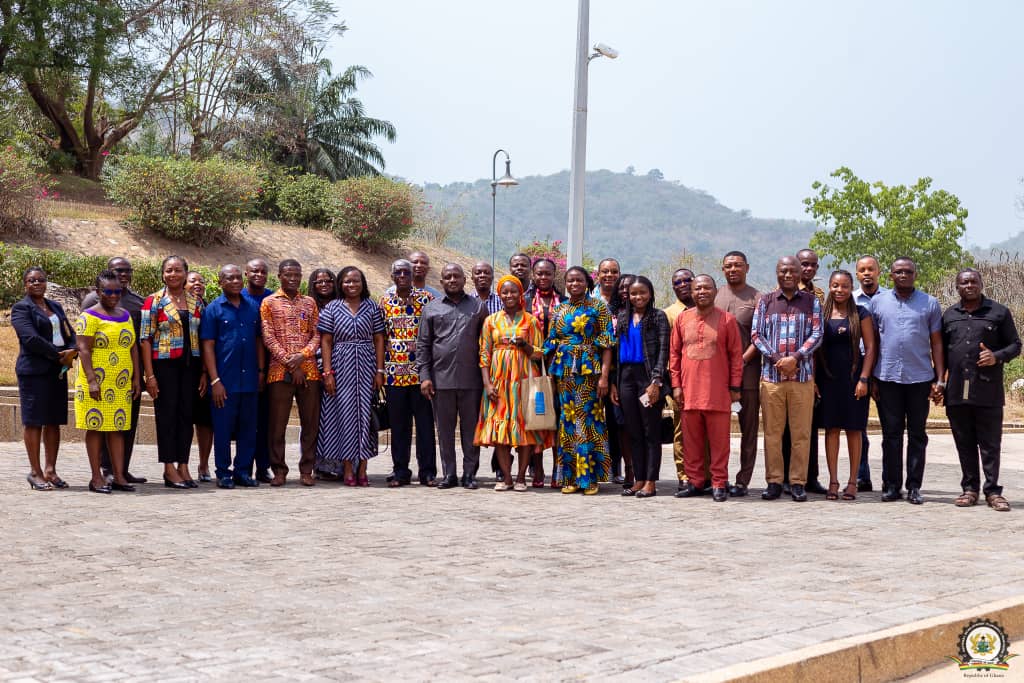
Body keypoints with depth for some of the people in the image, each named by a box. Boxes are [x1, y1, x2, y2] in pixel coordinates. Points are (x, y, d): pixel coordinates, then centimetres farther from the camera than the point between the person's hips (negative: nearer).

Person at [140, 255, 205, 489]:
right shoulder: (154, 301, -1)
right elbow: (145, 339, -5)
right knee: (167, 414, -1)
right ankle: (170, 470, 3)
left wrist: (204, 372, 5)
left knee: (186, 414, 5)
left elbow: (203, 338, 12)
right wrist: (149, 375, -11)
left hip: (190, 365, 4)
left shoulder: (196, 302, 10)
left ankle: (183, 467, 12)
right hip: (164, 364, -4)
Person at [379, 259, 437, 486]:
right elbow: (380, 337, 12)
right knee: (398, 423, 6)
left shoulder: (426, 298, 2)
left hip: (421, 370, -2)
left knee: (425, 421, 1)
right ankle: (400, 471, 13)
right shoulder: (384, 302, 9)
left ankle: (427, 471, 6)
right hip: (394, 371, 2)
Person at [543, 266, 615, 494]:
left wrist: (604, 375, -12)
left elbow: (606, 344, -4)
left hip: (589, 370, -4)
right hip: (564, 372, 4)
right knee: (567, 420, 4)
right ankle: (570, 477, 9)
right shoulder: (559, 310, 13)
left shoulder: (598, 307, 1)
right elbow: (551, 345, 15)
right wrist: (552, 373, 6)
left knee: (588, 420, -6)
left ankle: (589, 477, 0)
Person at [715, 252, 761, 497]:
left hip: (747, 370, -3)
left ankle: (742, 481, 2)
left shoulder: (756, 298, 2)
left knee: (748, 428, -1)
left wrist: (742, 360, -14)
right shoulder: (715, 296, 13)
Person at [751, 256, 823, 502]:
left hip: (802, 375, -1)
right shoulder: (765, 301, 10)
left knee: (801, 433, -1)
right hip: (771, 375, 1)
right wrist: (776, 359, -10)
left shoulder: (811, 301, 9)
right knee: (772, 432, 1)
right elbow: (756, 334, 4)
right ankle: (774, 482, 7)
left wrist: (795, 358, -13)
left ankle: (798, 482, 5)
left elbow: (816, 334, 0)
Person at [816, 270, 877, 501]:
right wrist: (813, 379, -1)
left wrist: (863, 379, -9)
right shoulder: (821, 314, 6)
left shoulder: (860, 314, 2)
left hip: (853, 376, -1)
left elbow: (869, 348, 0)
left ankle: (852, 482, 8)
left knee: (854, 430, 2)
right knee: (831, 428, 2)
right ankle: (833, 481, 7)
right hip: (827, 377, 1)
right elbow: (814, 347, 7)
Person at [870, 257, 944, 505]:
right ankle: (891, 485, 10)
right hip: (887, 379, 1)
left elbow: (936, 343, 6)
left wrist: (940, 379, -1)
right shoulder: (878, 302, 8)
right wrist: (870, 379, 4)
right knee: (891, 433, 4)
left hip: (920, 378, 0)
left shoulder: (929, 304, 6)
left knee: (917, 434, 4)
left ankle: (914, 487, 9)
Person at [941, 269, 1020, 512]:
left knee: (990, 444, 1)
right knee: (964, 444, 8)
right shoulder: (949, 315, 14)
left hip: (988, 392, -3)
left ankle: (992, 490, 7)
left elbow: (1015, 345, 6)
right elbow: (941, 350, 18)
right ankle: (970, 488, 16)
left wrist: (997, 357, -13)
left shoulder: (999, 312, 5)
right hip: (956, 392, 3)